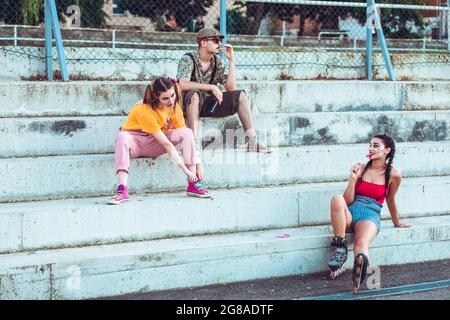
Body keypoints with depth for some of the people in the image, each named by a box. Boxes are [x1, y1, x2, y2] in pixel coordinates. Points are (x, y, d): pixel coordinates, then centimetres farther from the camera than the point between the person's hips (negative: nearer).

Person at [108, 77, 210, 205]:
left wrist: (198, 164, -18)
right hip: (135, 142, -5)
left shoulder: (174, 106, -10)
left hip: (153, 146, 5)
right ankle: (122, 190, -48)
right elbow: (166, 144, -31)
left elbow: (186, 137, -9)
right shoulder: (145, 110, -29)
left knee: (187, 132, -19)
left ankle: (193, 185, -22)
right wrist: (186, 170, -32)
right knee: (122, 137, -40)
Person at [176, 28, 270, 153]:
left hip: (210, 105, 5)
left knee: (240, 95, -11)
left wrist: (231, 60, -5)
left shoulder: (218, 62, 8)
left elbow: (231, 87, -2)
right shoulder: (188, 59, -9)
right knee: (195, 94, -38)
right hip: (190, 104, -5)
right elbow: (183, 84, -27)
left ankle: (252, 141, -19)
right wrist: (212, 87, -26)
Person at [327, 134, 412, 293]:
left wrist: (397, 223, 31)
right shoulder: (360, 168, 8)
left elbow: (390, 200, 21)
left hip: (370, 216, -2)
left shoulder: (393, 174, 3)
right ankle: (340, 248, -29)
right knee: (337, 199, -35)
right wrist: (353, 179, -6)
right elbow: (348, 200, 7)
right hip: (350, 214, 2)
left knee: (361, 244, -38)